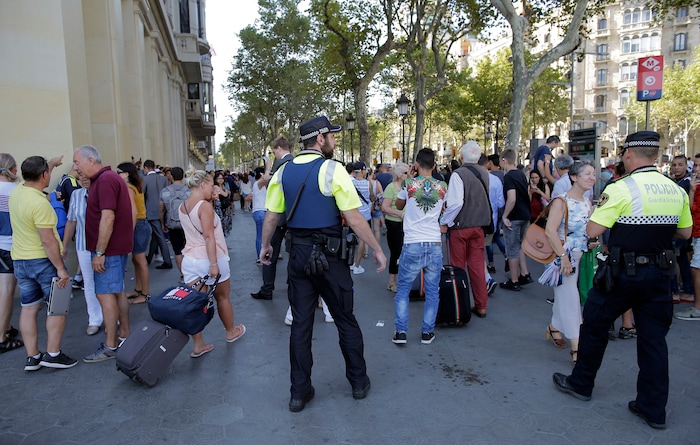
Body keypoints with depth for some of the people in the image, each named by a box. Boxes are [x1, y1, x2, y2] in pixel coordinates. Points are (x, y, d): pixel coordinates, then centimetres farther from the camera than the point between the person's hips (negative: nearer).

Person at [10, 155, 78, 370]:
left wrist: (52, 163, 40)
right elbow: (48, 240, -24)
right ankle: (53, 354, 7)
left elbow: (36, 176, 25)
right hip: (43, 260, -8)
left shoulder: (16, 192, 2)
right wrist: (61, 268, -20)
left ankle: (32, 357, 18)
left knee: (29, 308, 11)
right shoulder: (40, 203, -23)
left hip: (19, 260, 8)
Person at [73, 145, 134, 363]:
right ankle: (124, 334, 26)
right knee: (117, 292, 16)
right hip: (119, 247, 10)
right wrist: (126, 237, 17)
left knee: (105, 294, -4)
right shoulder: (112, 178, 14)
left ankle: (110, 346, 3)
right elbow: (132, 213, 17)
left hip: (109, 249, -10)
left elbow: (108, 217, -24)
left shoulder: (105, 180, -17)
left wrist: (99, 252, -22)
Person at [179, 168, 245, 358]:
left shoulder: (183, 207, 7)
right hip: (209, 259, -6)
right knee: (223, 298, 15)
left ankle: (198, 345, 10)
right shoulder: (205, 206, -17)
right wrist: (214, 263, -25)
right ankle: (231, 332, 34)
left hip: (190, 259, 6)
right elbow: (209, 236, -23)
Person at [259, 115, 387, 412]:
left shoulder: (283, 172, 4)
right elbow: (354, 219, -15)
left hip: (298, 254, 4)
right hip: (329, 256, -4)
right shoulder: (332, 170, -11)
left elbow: (271, 216, 5)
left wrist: (265, 246, 21)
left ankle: (299, 393, 20)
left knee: (300, 324, 11)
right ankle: (358, 382, 28)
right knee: (346, 320, 13)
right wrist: (377, 250, -5)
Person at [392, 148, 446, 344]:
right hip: (435, 245, 2)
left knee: (403, 290, 10)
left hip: (412, 245, -2)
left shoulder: (408, 184, -4)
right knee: (432, 292, 11)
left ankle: (400, 332, 8)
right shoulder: (442, 186, 4)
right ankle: (427, 332, 17)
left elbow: (399, 206, 15)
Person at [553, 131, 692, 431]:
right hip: (660, 273, 6)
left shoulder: (621, 188, -16)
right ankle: (654, 409, 20)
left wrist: (597, 209, 1)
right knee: (654, 337, 12)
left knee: (595, 325, 13)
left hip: (624, 272, -5)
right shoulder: (677, 191, 4)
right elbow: (685, 232, 13)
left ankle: (581, 383, 27)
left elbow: (592, 231, -18)